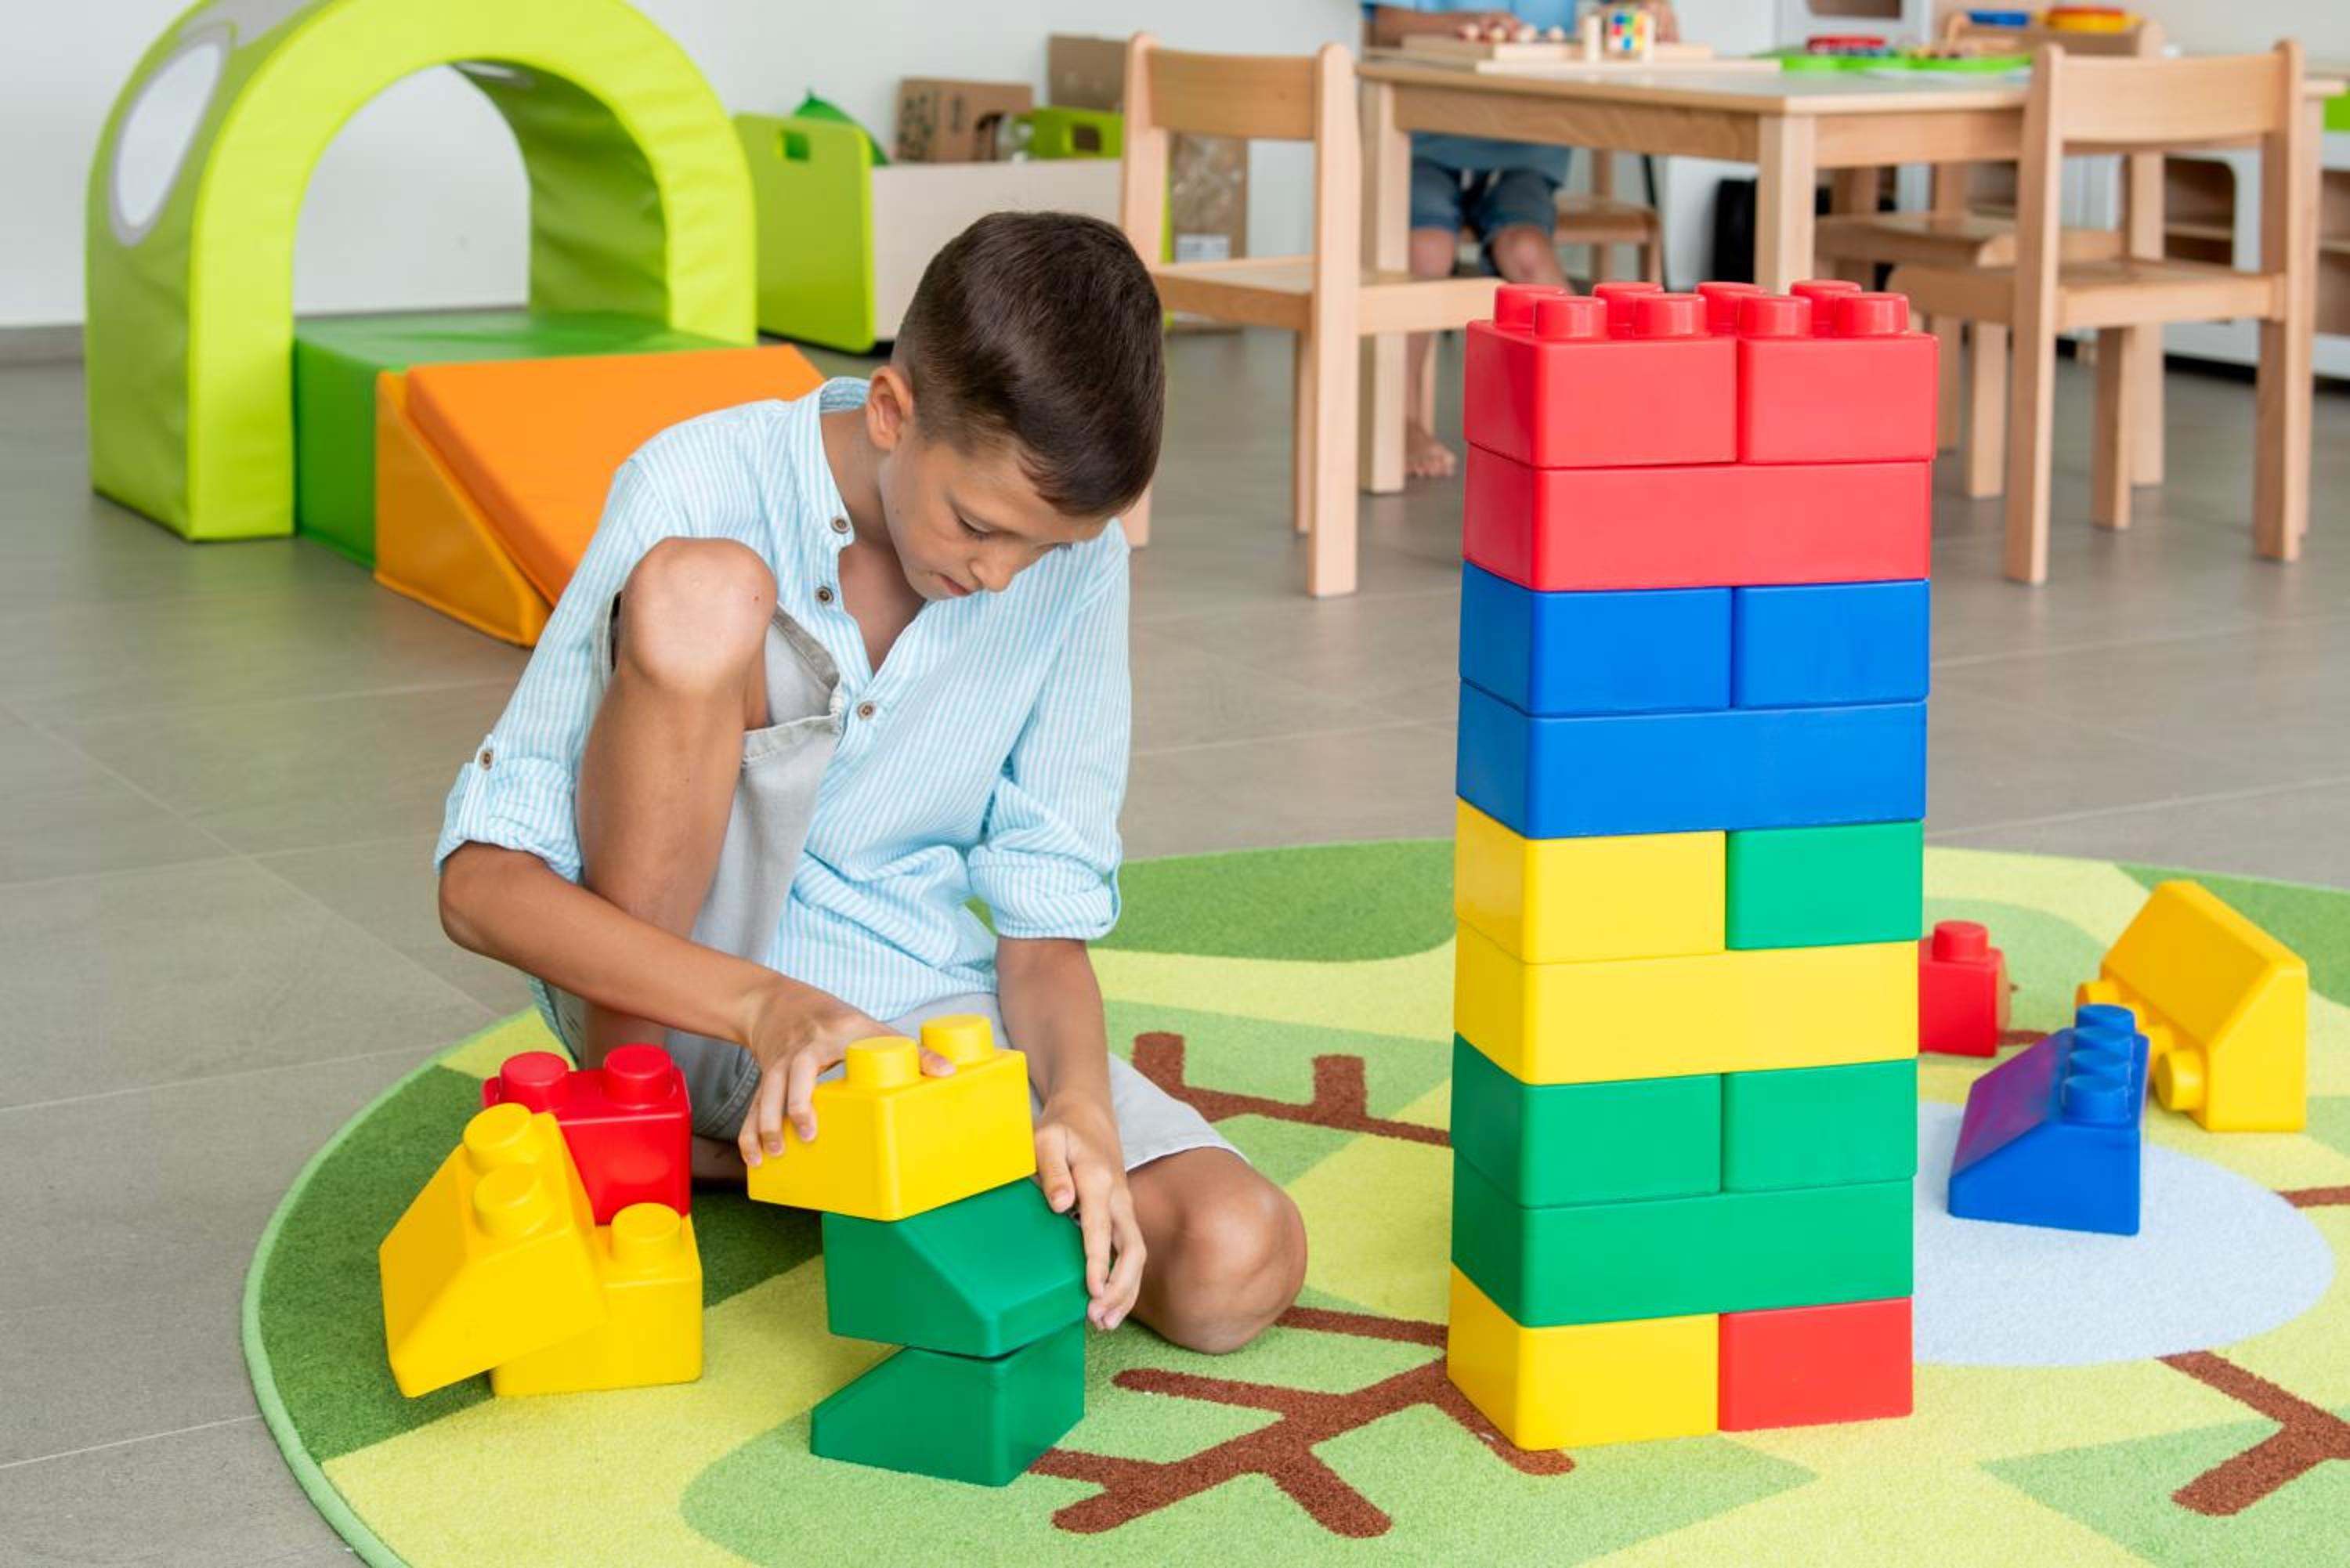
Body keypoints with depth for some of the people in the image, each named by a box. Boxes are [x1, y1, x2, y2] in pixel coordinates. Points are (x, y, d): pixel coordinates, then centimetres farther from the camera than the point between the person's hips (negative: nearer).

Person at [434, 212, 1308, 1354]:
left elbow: (1046, 918, -1)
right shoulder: (701, 489, -17)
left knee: (1237, 1268, -22)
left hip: (916, 1007, 4)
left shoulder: (1075, 559, -6)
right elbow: (481, 881, -20)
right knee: (704, 591, -29)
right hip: (665, 988, -4)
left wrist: (1078, 1103, -24)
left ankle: (739, 1142, -1)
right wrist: (762, 1004, -35)